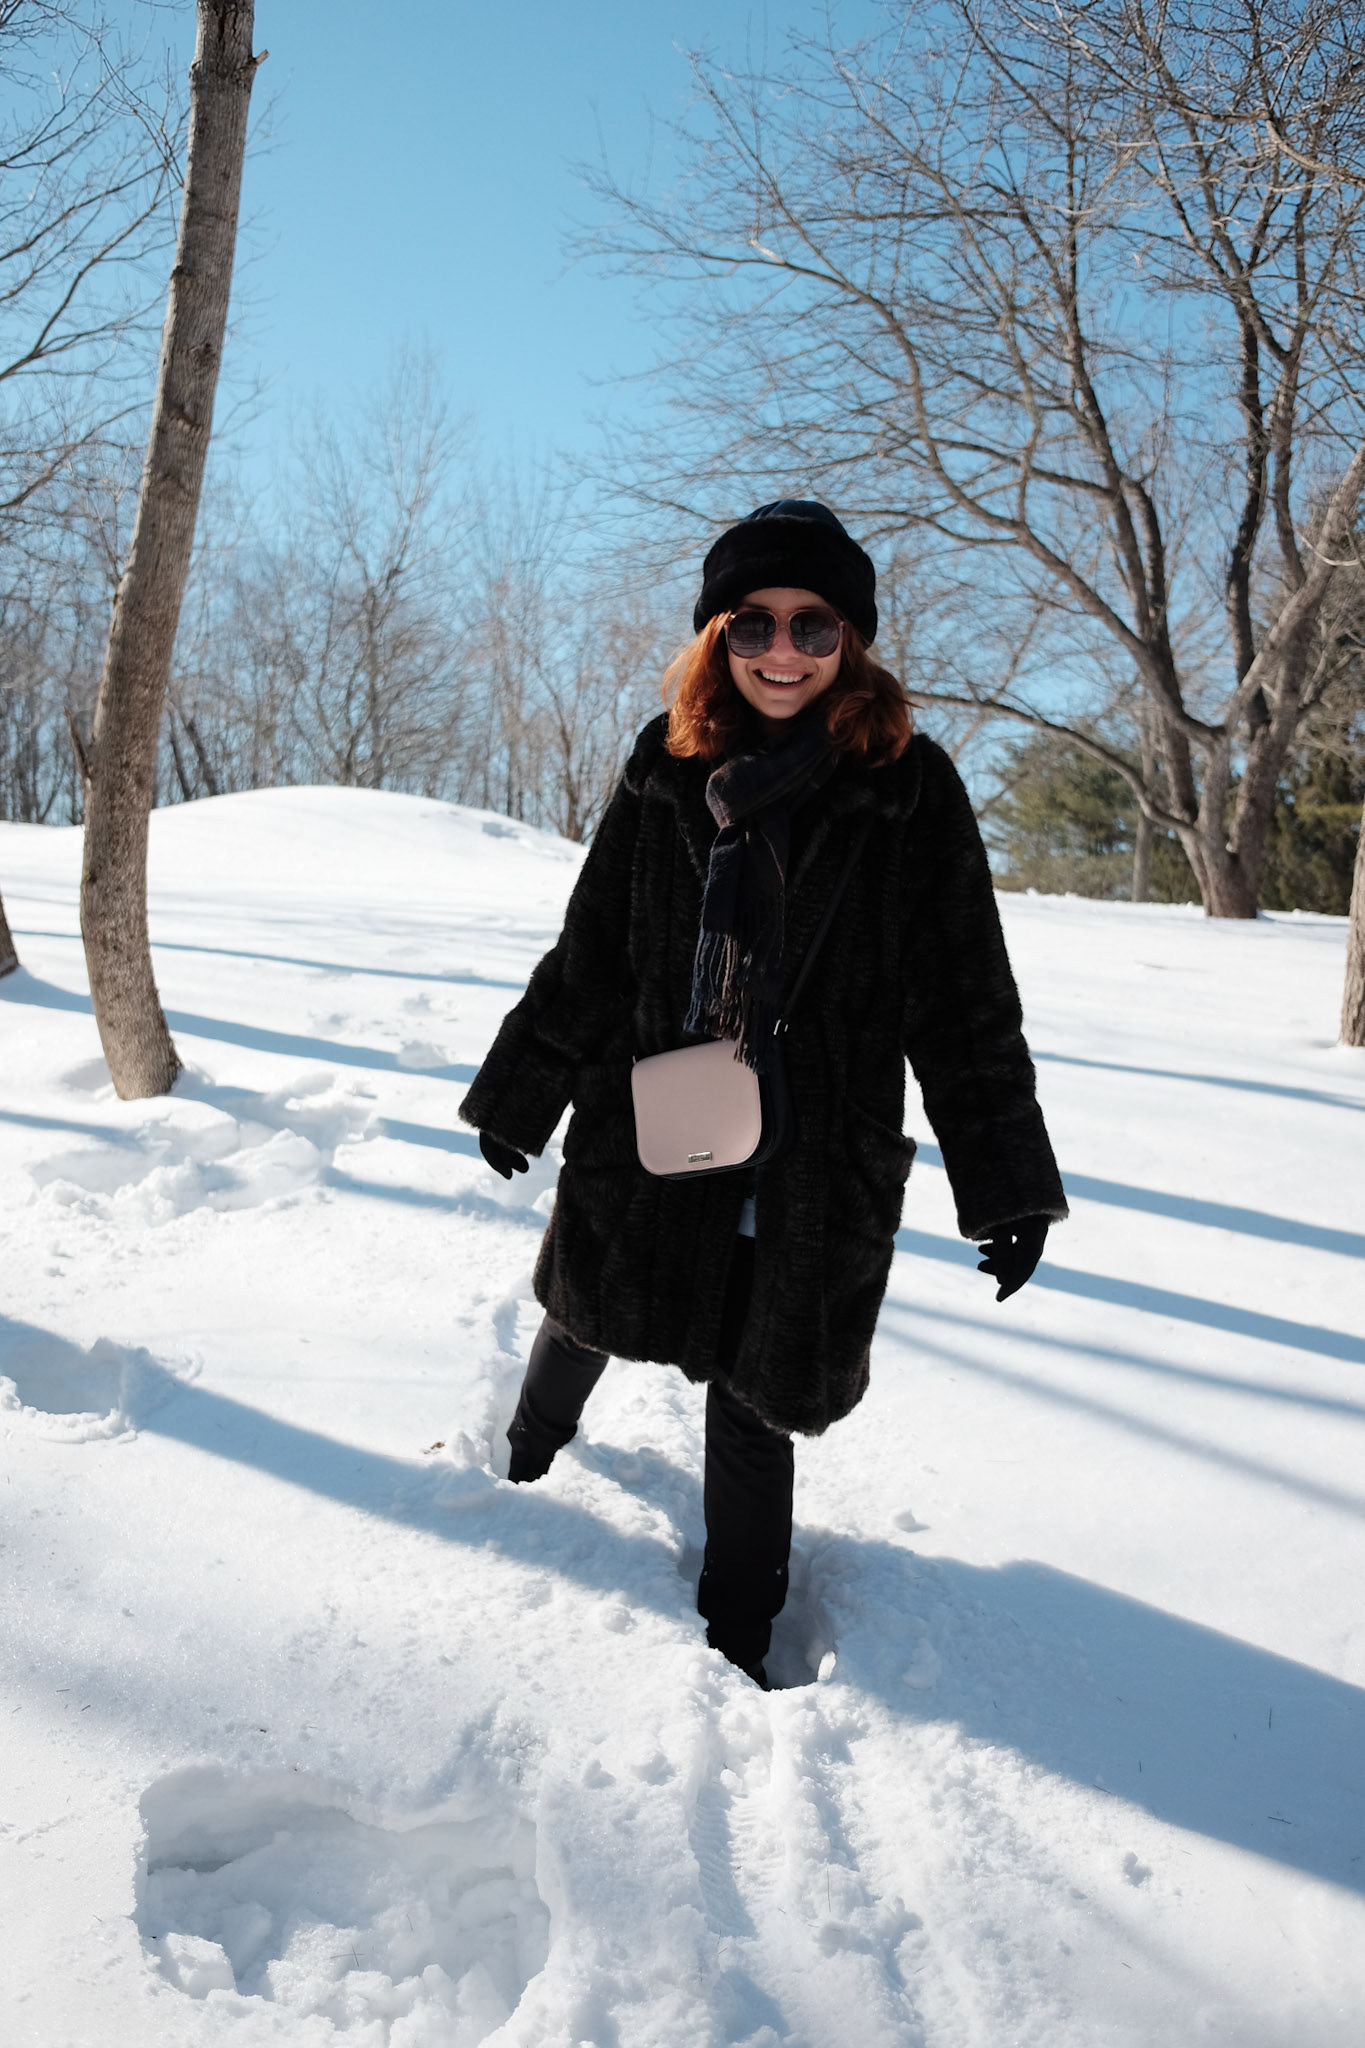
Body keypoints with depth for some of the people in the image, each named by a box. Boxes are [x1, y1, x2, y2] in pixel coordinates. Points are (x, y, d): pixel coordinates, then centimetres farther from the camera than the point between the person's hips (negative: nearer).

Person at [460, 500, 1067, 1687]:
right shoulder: (668, 775, -3)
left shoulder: (910, 790, -9)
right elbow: (589, 955, 6)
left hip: (811, 1170, -2)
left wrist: (1008, 1179, -5)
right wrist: (522, 1097, 13)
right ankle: (530, 1452, 58)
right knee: (584, 1318, 23)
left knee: (751, 1404, 7)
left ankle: (739, 1637, 32)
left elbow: (965, 1000, -5)